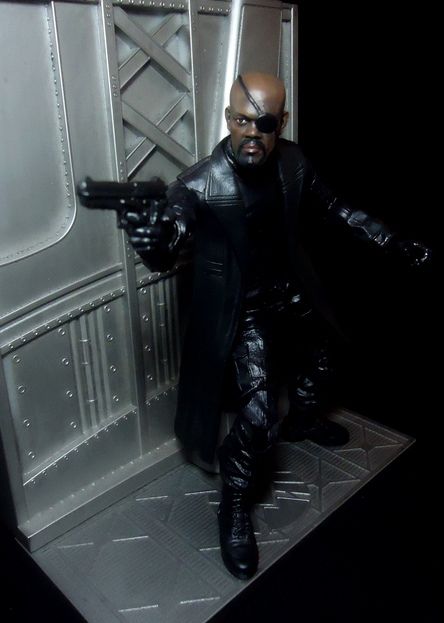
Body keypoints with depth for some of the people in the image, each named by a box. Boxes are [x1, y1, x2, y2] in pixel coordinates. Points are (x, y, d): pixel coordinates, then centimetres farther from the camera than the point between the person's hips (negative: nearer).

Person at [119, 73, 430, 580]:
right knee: (257, 418, -15)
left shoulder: (293, 162, -9)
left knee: (316, 369, 29)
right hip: (240, 311, -6)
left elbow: (333, 210, 5)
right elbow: (164, 257, -29)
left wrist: (392, 242, 5)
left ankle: (302, 422, 63)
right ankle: (234, 507, 12)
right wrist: (145, 231, -52)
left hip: (292, 294, 7)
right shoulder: (199, 185, -24)